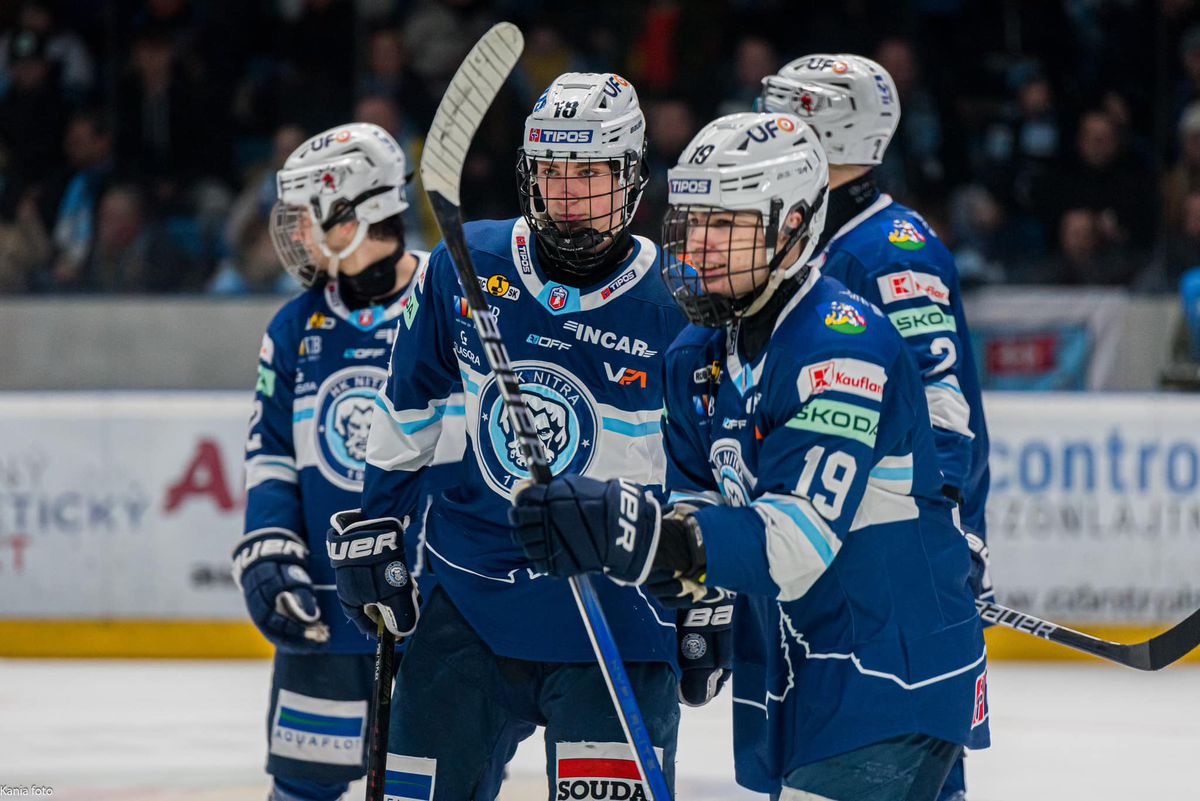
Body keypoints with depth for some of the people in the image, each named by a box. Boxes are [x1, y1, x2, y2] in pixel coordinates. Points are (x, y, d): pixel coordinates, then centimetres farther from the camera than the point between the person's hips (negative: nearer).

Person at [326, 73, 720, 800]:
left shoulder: (672, 312, -9)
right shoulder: (467, 266, -1)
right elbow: (411, 402, 13)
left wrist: (710, 612, 2)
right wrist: (374, 522, 12)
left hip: (613, 604, -3)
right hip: (470, 584, 4)